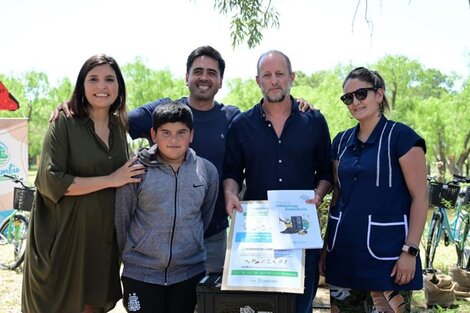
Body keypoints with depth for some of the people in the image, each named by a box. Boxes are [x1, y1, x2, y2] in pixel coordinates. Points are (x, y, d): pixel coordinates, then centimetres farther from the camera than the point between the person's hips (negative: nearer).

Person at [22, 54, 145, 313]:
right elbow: (51, 181, -18)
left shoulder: (119, 126, 7)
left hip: (104, 238, 5)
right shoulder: (64, 124, -9)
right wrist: (110, 180, -17)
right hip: (65, 236, -5)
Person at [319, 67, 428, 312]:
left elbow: (420, 197, -8)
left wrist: (410, 250, -14)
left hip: (386, 253, -5)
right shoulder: (341, 141, 10)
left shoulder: (401, 136, -6)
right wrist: (326, 246, 13)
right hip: (343, 251, 5)